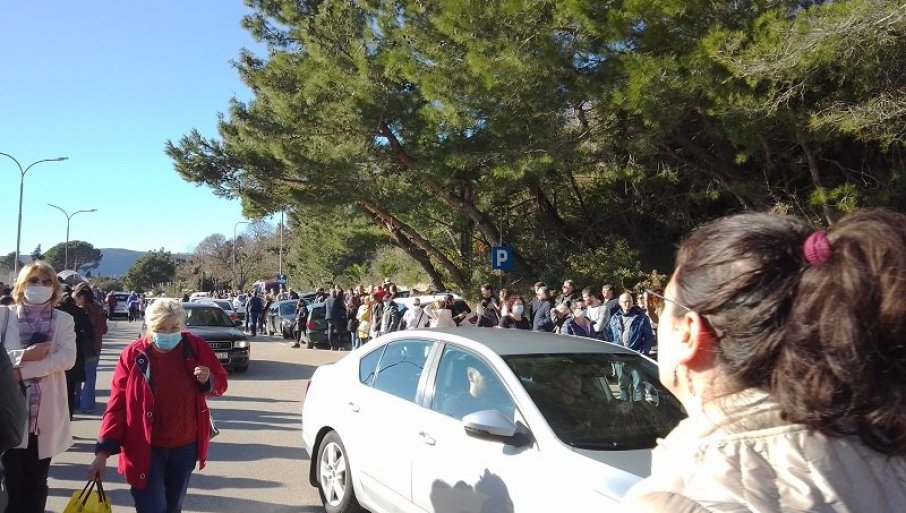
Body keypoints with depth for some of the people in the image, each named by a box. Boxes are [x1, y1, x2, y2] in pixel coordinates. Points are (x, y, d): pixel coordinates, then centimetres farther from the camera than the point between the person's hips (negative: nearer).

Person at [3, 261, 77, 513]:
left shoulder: (64, 320, 3)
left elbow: (67, 358, -12)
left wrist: (22, 370, -18)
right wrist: (25, 355, -21)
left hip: (46, 413, 1)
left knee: (37, 481, 13)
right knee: (13, 481, 4)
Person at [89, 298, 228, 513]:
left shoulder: (196, 348, -8)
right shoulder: (133, 354, -11)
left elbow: (220, 384, 4)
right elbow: (117, 405, -8)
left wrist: (208, 380, -20)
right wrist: (103, 451, -14)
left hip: (185, 447, 3)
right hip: (145, 449, -2)